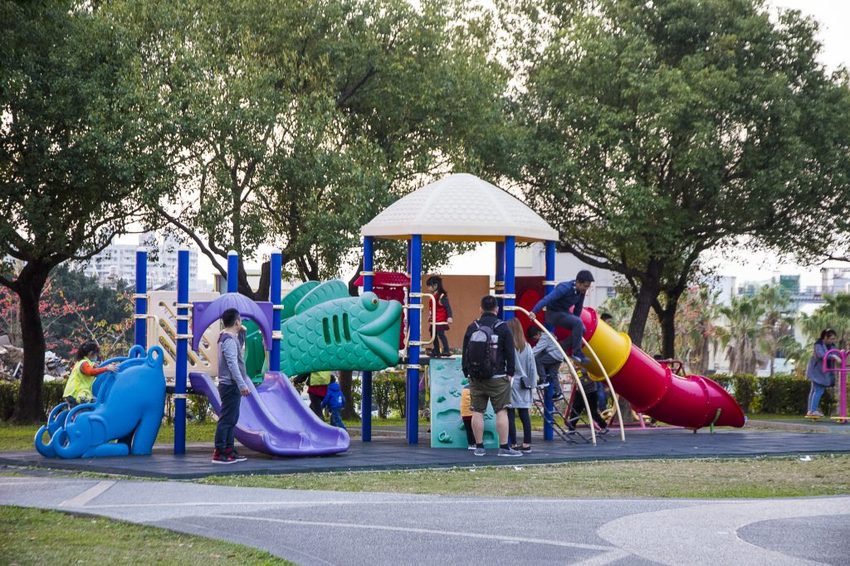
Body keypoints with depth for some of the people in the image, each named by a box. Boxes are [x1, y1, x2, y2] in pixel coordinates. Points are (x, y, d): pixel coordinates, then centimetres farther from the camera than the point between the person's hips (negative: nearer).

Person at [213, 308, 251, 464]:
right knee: (226, 419, -9)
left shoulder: (230, 338, 13)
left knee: (231, 419, 14)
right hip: (231, 386, -10)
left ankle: (229, 451, 18)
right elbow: (232, 364, -23)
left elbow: (239, 349, 32)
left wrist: (242, 332, 20)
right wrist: (242, 385, -25)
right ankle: (219, 454, -9)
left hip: (231, 386, 10)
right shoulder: (229, 340, -16)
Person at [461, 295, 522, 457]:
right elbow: (510, 353, -4)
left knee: (477, 412, 6)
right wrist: (510, 373, 5)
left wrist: (467, 373, 16)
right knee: (501, 411, -1)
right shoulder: (502, 328, -4)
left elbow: (465, 353, 9)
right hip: (497, 377, -3)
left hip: (475, 377, 3)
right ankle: (504, 447, -4)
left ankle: (479, 447, 8)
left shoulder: (472, 328, 5)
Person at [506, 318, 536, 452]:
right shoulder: (527, 347, 5)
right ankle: (527, 444, 11)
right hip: (523, 385, 5)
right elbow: (532, 367, 9)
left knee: (511, 415, -1)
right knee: (524, 414, 9)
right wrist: (532, 383, 16)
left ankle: (513, 444, -2)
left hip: (510, 384, -5)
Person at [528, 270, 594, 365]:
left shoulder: (581, 291, -4)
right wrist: (534, 311, -46)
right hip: (553, 313, -9)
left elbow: (578, 309, 10)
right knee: (578, 323, -25)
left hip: (564, 312, 9)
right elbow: (548, 298, -36)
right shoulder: (565, 288, -27)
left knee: (582, 329, -2)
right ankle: (577, 353, -19)